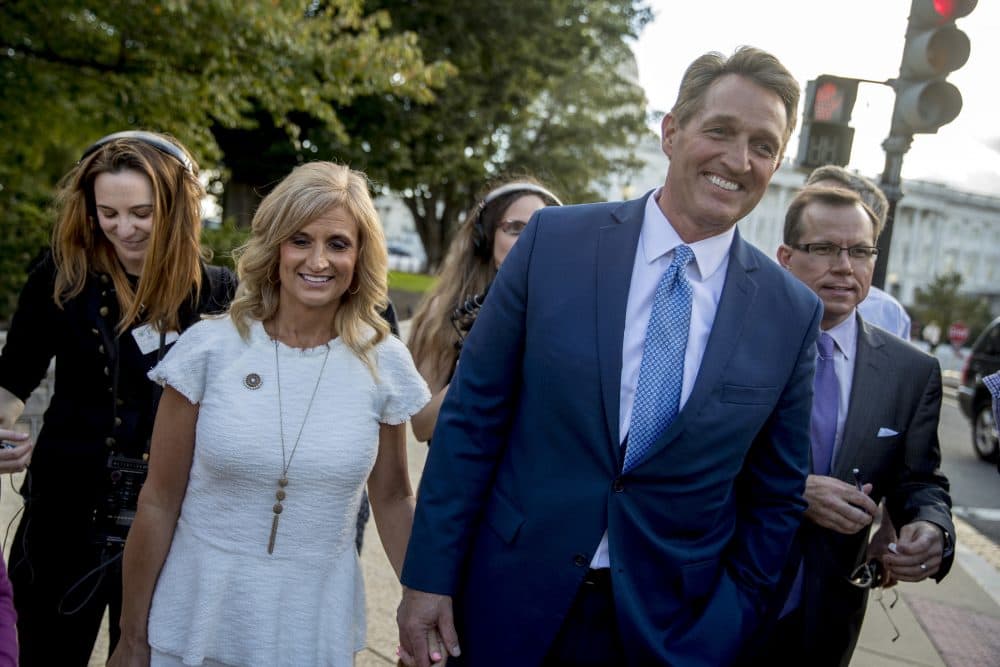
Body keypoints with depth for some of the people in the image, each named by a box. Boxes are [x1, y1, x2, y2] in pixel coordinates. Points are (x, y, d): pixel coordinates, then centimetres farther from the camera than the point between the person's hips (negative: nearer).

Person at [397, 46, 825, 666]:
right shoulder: (554, 241, -8)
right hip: (509, 606, 0)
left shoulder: (793, 312, -4)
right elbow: (471, 415, -6)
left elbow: (776, 495, 4)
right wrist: (429, 578, -5)